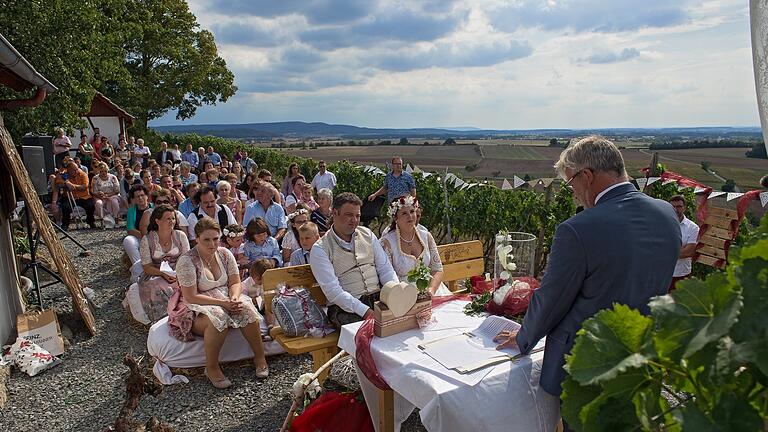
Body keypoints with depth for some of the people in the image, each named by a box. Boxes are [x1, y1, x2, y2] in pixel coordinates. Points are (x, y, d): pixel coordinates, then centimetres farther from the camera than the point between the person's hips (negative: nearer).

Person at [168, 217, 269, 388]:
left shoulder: (224, 254, 0)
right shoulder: (186, 261, -16)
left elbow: (235, 283, 4)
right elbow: (191, 297, -19)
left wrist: (234, 298, -19)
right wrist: (222, 303, -26)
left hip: (226, 299, 5)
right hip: (196, 308, -5)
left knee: (247, 309, -25)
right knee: (218, 317, -36)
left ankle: (260, 357, -8)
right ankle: (212, 368, -18)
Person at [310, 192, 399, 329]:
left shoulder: (367, 234, 13)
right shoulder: (320, 249, -3)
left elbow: (385, 269, 11)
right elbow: (333, 291, -12)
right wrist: (365, 311, -22)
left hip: (378, 298, 5)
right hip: (345, 308, -4)